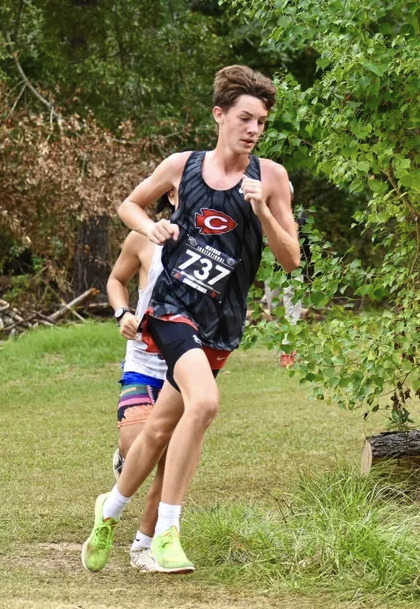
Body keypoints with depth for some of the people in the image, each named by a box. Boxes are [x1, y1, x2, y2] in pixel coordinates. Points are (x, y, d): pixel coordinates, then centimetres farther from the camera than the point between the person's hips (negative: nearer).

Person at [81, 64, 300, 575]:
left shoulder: (270, 177, 0)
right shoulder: (181, 166, 2)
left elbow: (290, 260, -1)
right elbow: (128, 205, 20)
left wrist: (262, 211, -16)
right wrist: (151, 227, -2)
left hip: (220, 324, 2)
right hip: (172, 306, -2)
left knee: (162, 427, 11)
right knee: (204, 401, -27)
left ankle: (110, 509, 36)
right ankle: (166, 530, -17)